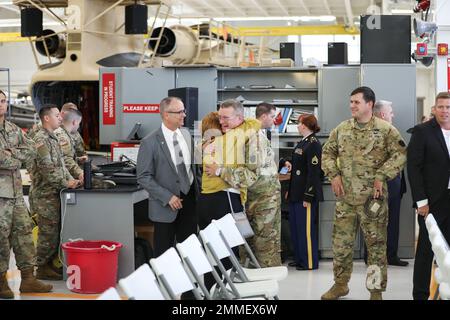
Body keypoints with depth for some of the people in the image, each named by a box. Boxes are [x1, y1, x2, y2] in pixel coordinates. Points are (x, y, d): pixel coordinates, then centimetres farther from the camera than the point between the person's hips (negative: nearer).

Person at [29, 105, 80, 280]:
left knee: (54, 232, 12)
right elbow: (47, 169, -20)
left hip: (55, 193, 9)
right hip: (45, 194, -9)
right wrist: (65, 183, -16)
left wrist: (71, 180, 7)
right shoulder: (41, 139, -14)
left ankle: (49, 265, 20)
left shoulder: (52, 138, 17)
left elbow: (60, 164, 20)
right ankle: (43, 269, 5)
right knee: (48, 233, -4)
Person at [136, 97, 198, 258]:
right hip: (166, 206, -5)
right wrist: (167, 197, -19)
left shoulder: (186, 134, 6)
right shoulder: (150, 142, -13)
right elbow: (144, 177, -13)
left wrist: (197, 193, 9)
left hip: (189, 199, 5)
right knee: (164, 253, 5)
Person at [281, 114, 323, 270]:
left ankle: (309, 262, 5)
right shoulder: (302, 143, 13)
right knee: (295, 227, 14)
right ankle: (299, 259, 23)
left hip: (306, 194, -10)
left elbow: (314, 171, -18)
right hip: (296, 193, 10)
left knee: (306, 228, -4)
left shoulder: (313, 144, -14)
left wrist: (308, 196, -19)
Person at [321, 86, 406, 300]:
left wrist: (381, 176, -15)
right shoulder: (341, 129, 8)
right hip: (345, 196, 4)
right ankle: (340, 284, 26)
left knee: (376, 243, 4)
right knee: (341, 241, 9)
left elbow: (400, 154, -8)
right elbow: (328, 152, 15)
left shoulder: (385, 129, -4)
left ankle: (376, 289, 15)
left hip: (372, 197, -3)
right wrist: (333, 175, 1)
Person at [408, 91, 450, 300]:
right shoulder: (422, 131, -4)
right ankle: (420, 295, 11)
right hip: (433, 202, -4)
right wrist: (421, 201, -13)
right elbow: (413, 167, -8)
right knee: (426, 250, 2)